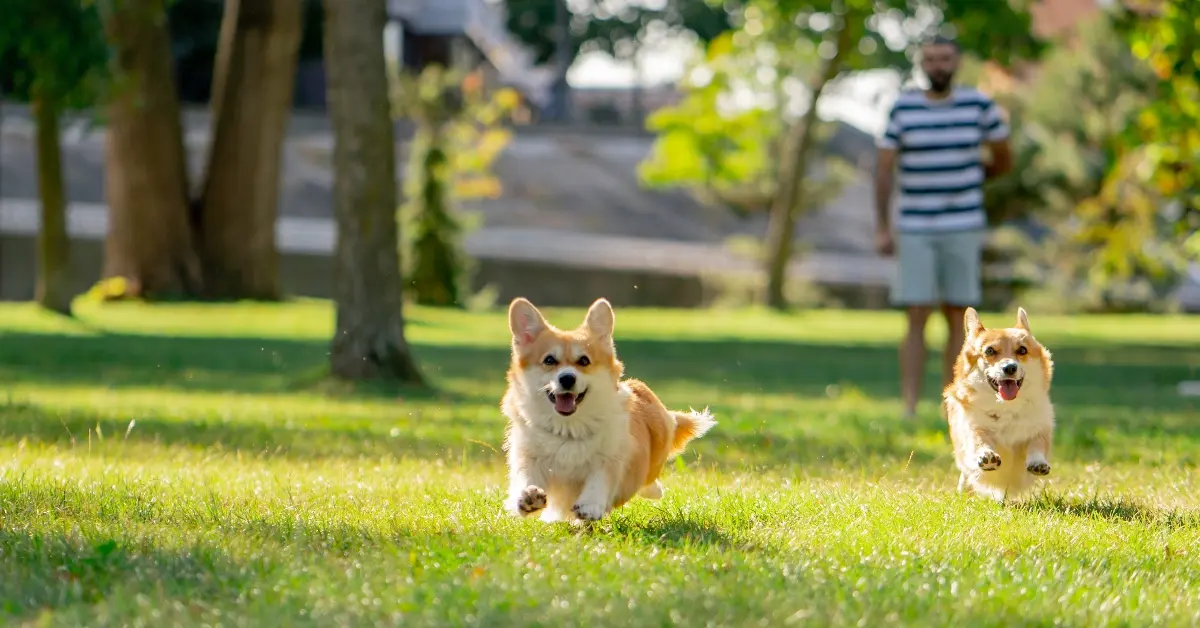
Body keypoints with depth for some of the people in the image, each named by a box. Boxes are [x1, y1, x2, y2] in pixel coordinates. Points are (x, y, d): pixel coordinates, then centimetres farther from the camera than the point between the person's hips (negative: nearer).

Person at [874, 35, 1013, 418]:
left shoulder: (978, 105, 0)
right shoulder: (903, 108, -1)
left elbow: (1004, 161, 11)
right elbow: (884, 170, -1)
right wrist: (882, 228, -7)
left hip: (963, 229, 1)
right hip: (914, 231, -1)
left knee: (958, 318, 1)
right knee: (917, 319, -6)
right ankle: (909, 410, -6)